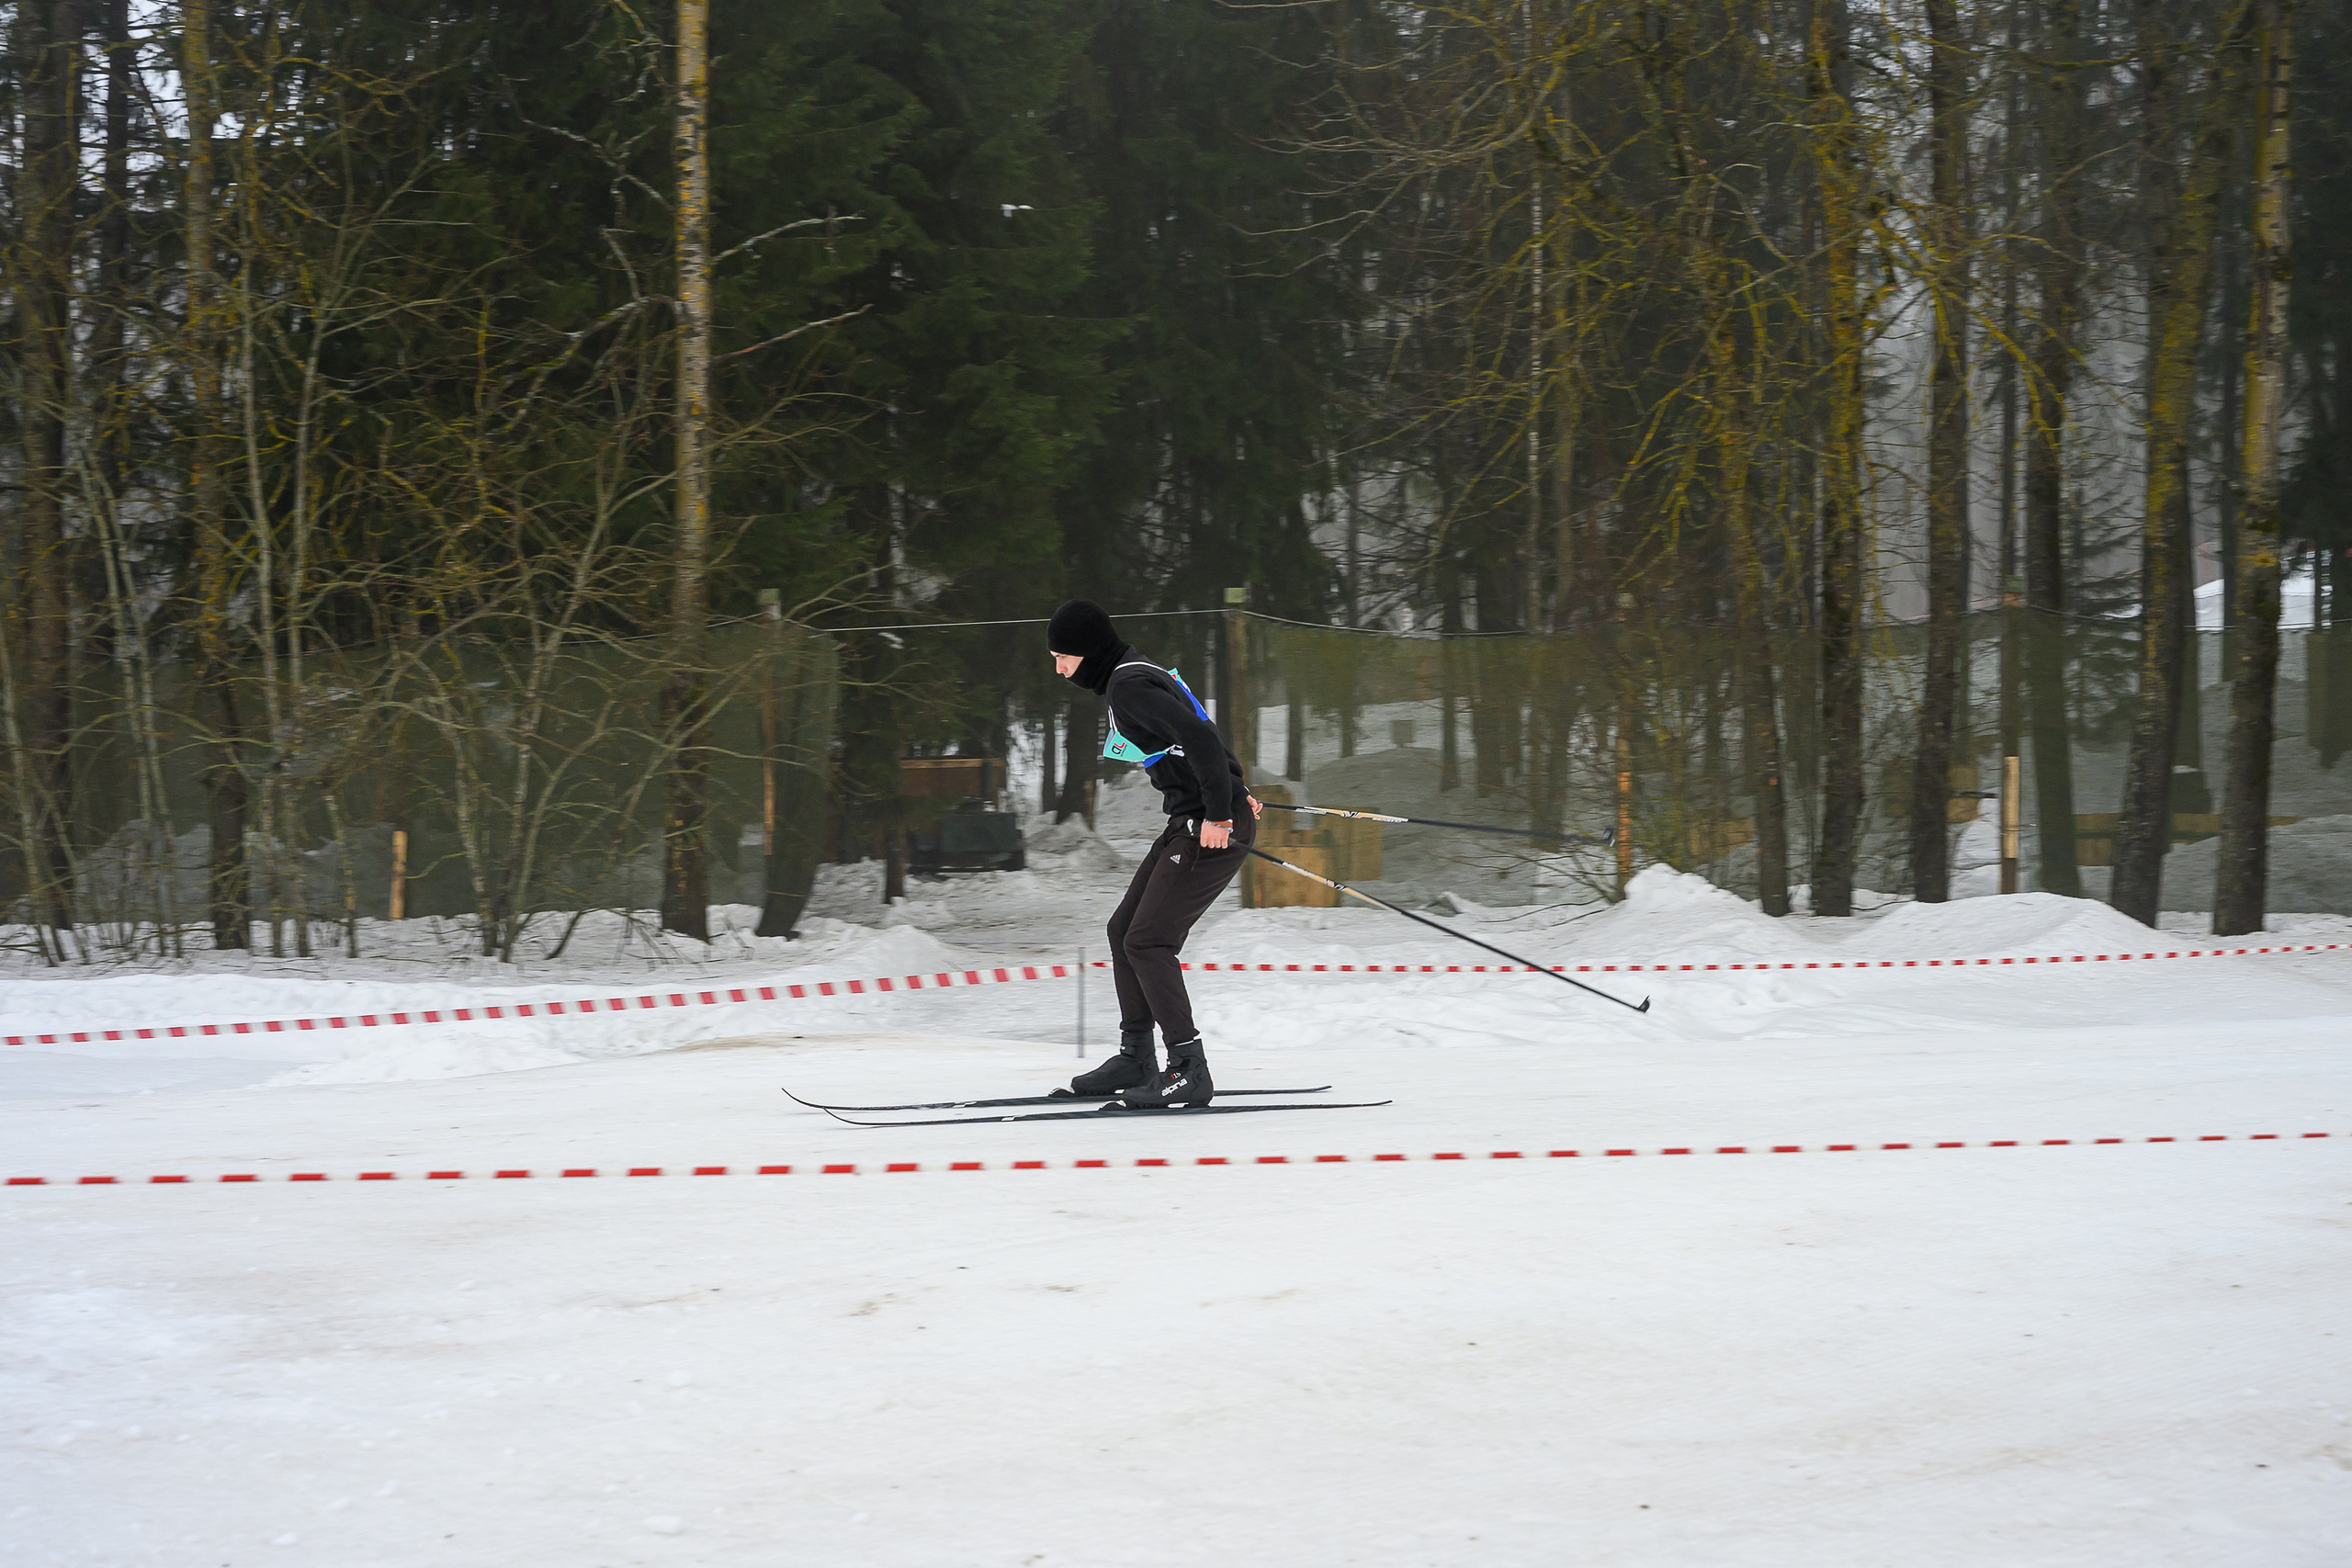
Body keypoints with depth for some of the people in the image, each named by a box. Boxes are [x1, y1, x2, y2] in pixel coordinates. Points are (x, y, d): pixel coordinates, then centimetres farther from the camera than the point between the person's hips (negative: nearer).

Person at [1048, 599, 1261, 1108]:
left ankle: (1189, 1070, -10)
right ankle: (1135, 1058, 19)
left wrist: (1218, 814, -24)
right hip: (1191, 823, 10)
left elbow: (1199, 738, -27)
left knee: (1146, 942, -11)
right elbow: (1190, 733, 27)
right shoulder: (1131, 676, 16)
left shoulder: (1129, 685, -16)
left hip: (1214, 830, -10)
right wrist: (1230, 793, 28)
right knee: (1123, 930, 12)